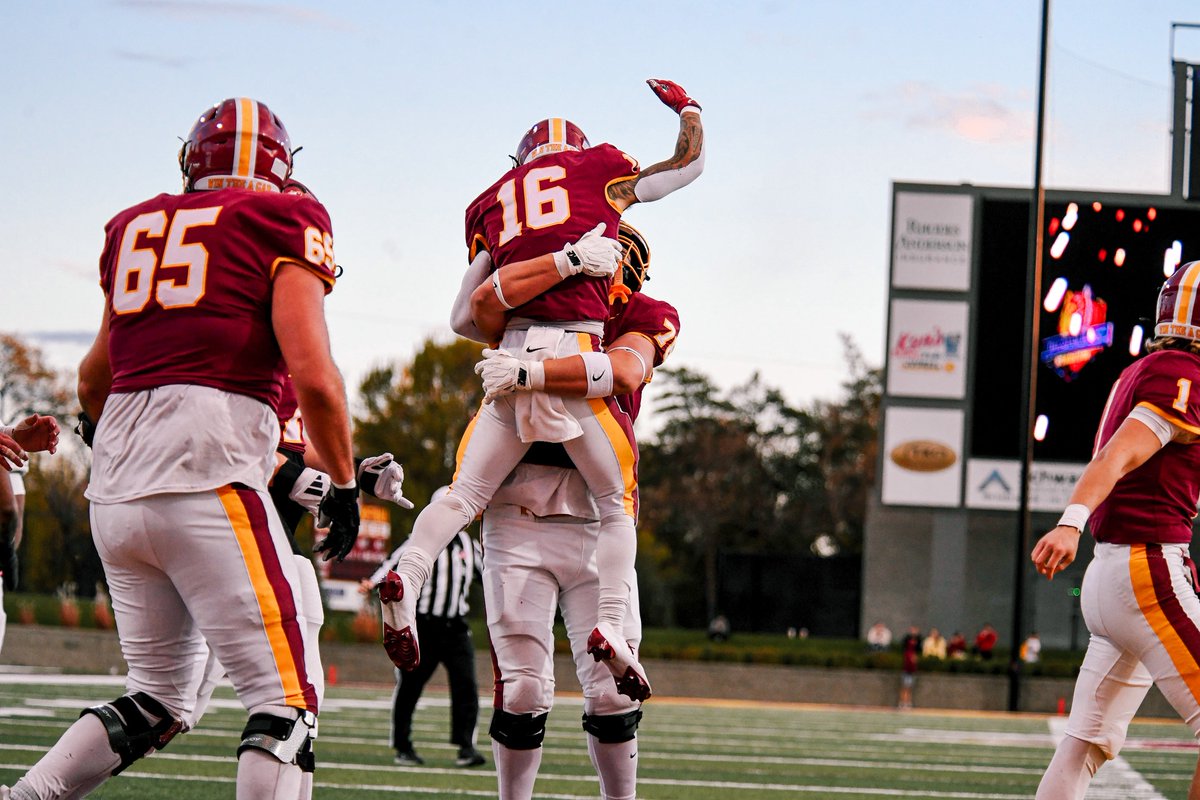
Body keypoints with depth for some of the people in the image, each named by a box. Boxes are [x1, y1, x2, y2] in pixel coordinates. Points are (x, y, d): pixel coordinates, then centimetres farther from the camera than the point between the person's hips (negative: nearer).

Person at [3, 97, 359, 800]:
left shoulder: (138, 228, 21)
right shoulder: (283, 225, 3)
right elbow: (313, 374, -9)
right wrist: (345, 484, 5)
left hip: (115, 494, 7)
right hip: (208, 478, -7)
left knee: (159, 699, 18)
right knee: (286, 697, -5)